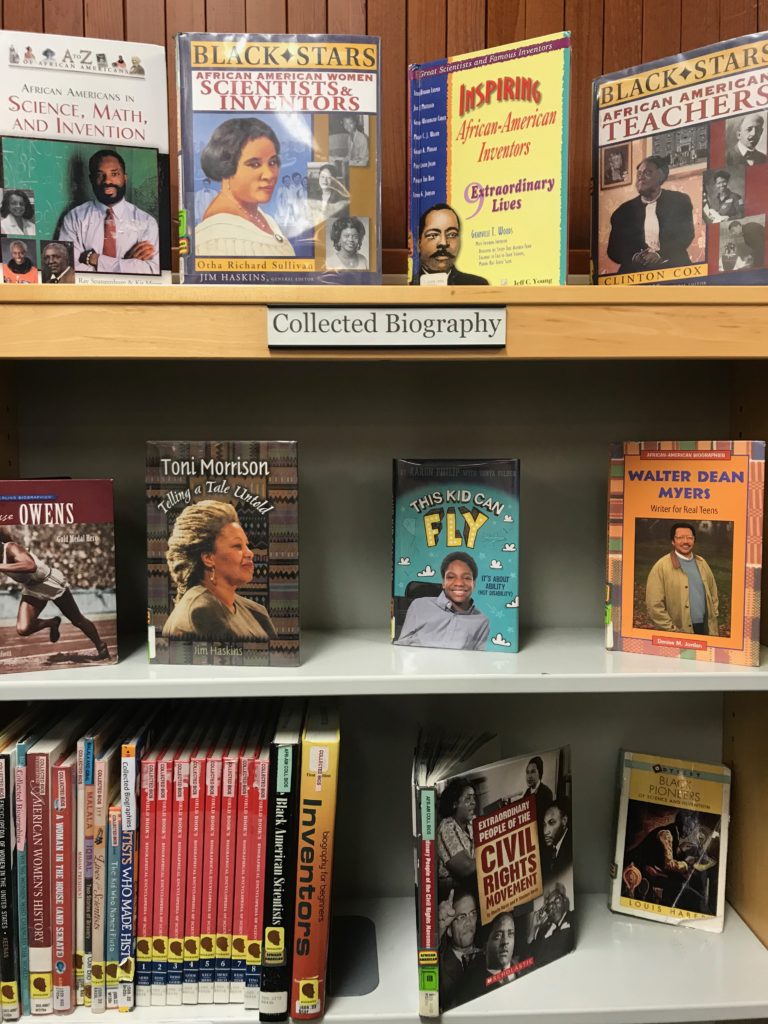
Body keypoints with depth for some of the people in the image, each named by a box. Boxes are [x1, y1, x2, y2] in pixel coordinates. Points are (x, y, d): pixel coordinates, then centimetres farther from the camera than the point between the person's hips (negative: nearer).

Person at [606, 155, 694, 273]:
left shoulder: (680, 200, 12)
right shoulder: (624, 211, 14)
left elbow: (686, 234, 2)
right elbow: (614, 249, 8)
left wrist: (660, 254, -15)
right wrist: (634, 257, -13)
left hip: (672, 267, -1)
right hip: (635, 270, 1)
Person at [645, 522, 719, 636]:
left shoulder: (701, 563, 9)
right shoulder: (661, 566, -10)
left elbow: (713, 594, 18)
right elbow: (654, 605, -14)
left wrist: (713, 617, 8)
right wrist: (672, 631, -15)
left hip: (706, 629, 5)